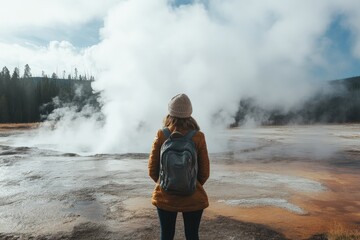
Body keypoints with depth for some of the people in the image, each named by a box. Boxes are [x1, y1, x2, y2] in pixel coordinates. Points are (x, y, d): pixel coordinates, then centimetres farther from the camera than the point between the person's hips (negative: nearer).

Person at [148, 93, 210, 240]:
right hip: (192, 198, 0)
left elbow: (152, 170, -5)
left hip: (165, 197, 1)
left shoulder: (161, 135, -10)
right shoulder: (198, 137, -12)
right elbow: (205, 172, -6)